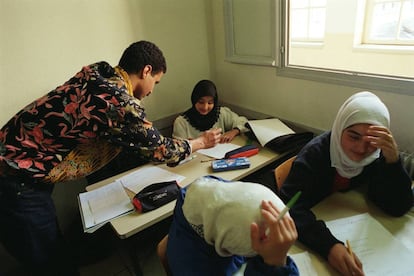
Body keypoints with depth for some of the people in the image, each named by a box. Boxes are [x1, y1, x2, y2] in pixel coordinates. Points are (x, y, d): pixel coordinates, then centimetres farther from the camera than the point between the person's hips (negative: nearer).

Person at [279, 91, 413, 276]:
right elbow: (290, 205, -36)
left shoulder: (378, 155, -12)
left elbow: (397, 209, -18)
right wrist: (329, 245, -50)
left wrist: (393, 161, -32)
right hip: (312, 225, -4)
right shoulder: (315, 153, -26)